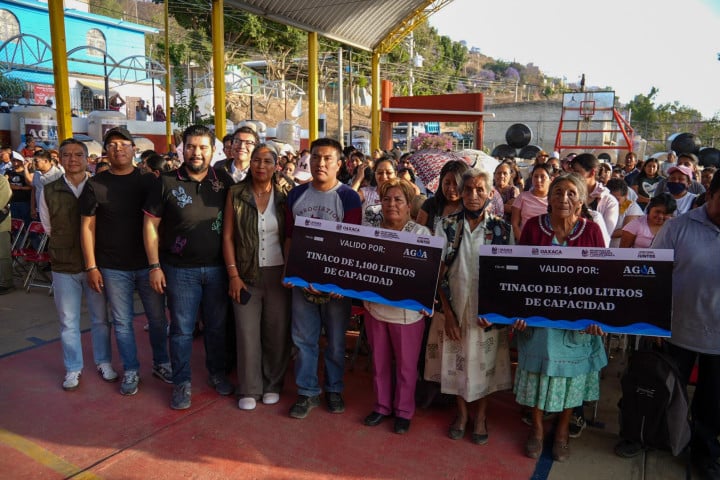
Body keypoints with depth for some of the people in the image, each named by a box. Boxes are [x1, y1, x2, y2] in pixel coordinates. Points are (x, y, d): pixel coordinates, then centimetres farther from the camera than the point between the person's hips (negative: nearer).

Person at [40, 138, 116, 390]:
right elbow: (48, 229, 10)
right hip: (64, 267, 1)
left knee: (101, 318, 12)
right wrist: (65, 249, 5)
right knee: (68, 322, 10)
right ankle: (73, 369, 26)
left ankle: (103, 362, 30)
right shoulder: (49, 191, -1)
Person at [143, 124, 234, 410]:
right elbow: (150, 225, -1)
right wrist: (155, 266, -6)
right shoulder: (167, 182, -5)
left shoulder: (224, 181, 1)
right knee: (182, 329, 7)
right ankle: (182, 383, 23)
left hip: (217, 267, 2)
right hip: (180, 269, -2)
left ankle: (217, 373, 33)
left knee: (217, 325, 14)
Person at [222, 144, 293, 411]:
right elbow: (228, 236, 1)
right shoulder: (236, 193, 1)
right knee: (247, 332, 4)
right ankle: (249, 389, 21)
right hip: (246, 274, 0)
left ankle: (272, 384, 27)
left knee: (277, 331, 7)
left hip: (279, 273, 0)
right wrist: (233, 274, -5)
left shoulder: (284, 194, 2)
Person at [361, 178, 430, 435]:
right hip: (375, 306, 3)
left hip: (407, 310, -3)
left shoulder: (421, 233, -8)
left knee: (406, 364, 12)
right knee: (379, 361, 18)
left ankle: (404, 410, 31)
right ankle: (382, 405, 37)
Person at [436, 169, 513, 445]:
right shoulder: (447, 225, -3)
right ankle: (462, 412, 36)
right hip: (456, 308, 1)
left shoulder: (502, 229, -5)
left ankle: (480, 415, 35)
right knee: (458, 360, 12)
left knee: (485, 362, 12)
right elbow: (438, 272, -3)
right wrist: (448, 312, -7)